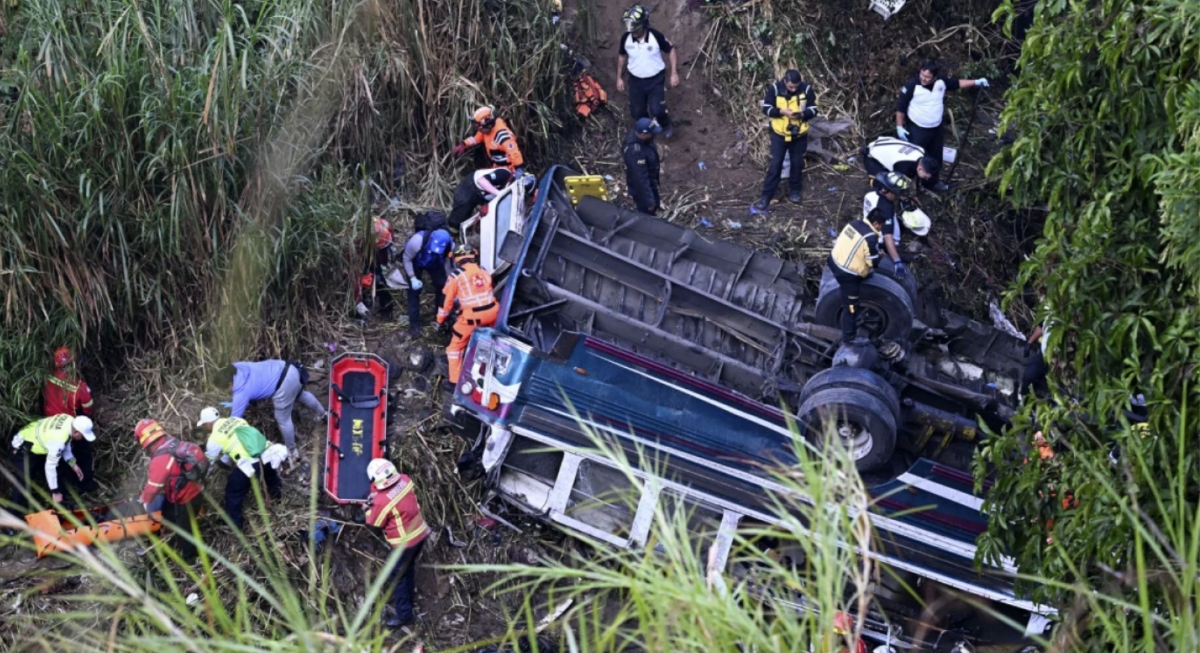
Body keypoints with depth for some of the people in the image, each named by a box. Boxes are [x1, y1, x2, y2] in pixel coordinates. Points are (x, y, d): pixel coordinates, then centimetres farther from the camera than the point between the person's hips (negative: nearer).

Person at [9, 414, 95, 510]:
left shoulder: (70, 421, -15)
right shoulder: (58, 441, -39)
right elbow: (50, 466, -31)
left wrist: (73, 464, 5)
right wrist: (55, 492, -23)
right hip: (24, 451, -9)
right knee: (24, 483, -10)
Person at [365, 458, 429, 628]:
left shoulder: (382, 501, -30)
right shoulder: (405, 480, -11)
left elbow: (375, 524, -11)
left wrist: (369, 508, 7)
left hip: (405, 542, -8)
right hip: (420, 533, 8)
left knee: (398, 576, 10)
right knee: (408, 568, 27)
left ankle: (403, 614, 21)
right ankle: (406, 599, 46)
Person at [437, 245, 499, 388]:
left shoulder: (456, 276, -1)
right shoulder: (484, 271, 14)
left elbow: (447, 300, 4)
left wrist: (440, 320, 17)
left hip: (473, 316, -5)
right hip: (492, 311, 5)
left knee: (456, 345, 9)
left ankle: (454, 380, 8)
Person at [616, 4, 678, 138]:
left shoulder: (656, 36, -20)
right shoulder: (626, 38, -11)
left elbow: (671, 51, -7)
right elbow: (622, 56, 7)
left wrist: (674, 73, -10)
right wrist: (619, 78, 10)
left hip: (655, 80, -3)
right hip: (635, 81, 3)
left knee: (656, 111, -11)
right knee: (637, 112, 9)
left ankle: (665, 124, 24)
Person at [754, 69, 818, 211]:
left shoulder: (807, 89, -11)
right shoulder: (775, 88, -14)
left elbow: (813, 110, -4)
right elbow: (766, 108, -8)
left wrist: (802, 114, -25)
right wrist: (781, 111, -25)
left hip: (799, 134, 2)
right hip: (779, 133, -2)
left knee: (797, 163, 13)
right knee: (775, 164, -3)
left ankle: (795, 191, 33)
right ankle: (766, 196, 3)